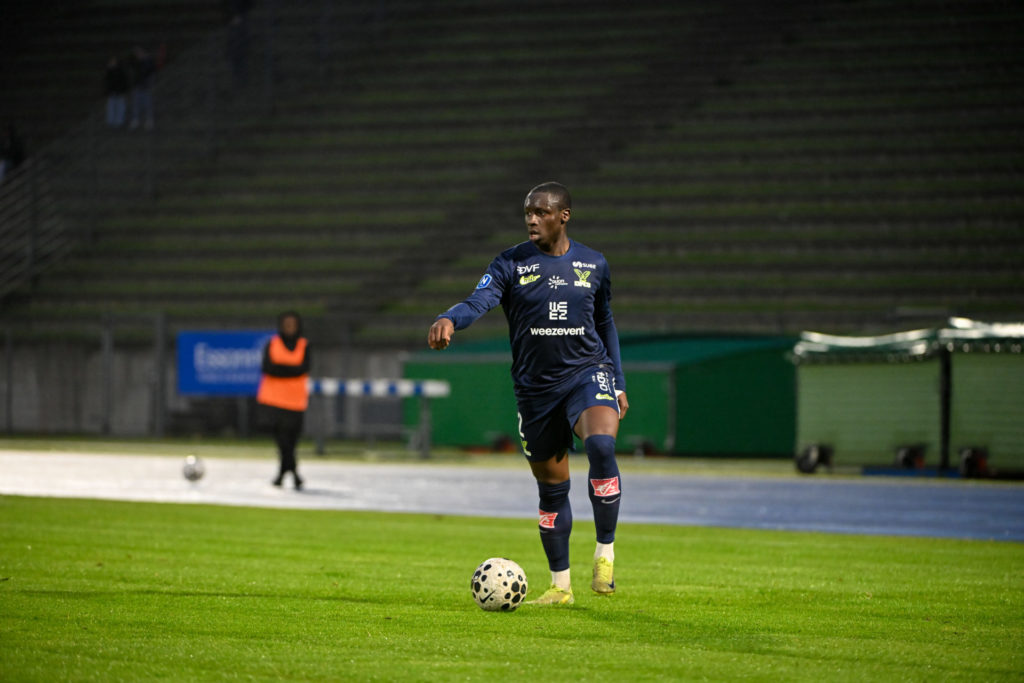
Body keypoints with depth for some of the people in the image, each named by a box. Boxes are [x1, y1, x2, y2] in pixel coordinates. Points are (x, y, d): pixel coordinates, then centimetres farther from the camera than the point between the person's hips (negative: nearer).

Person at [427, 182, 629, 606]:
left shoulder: (593, 265, 5)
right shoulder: (511, 264, -2)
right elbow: (479, 300, -19)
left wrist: (619, 384, 14)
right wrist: (449, 319, -41)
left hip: (588, 372, -1)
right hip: (536, 387, 1)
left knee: (601, 445, -30)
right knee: (551, 488, 8)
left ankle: (605, 554, -20)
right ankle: (560, 586, 22)